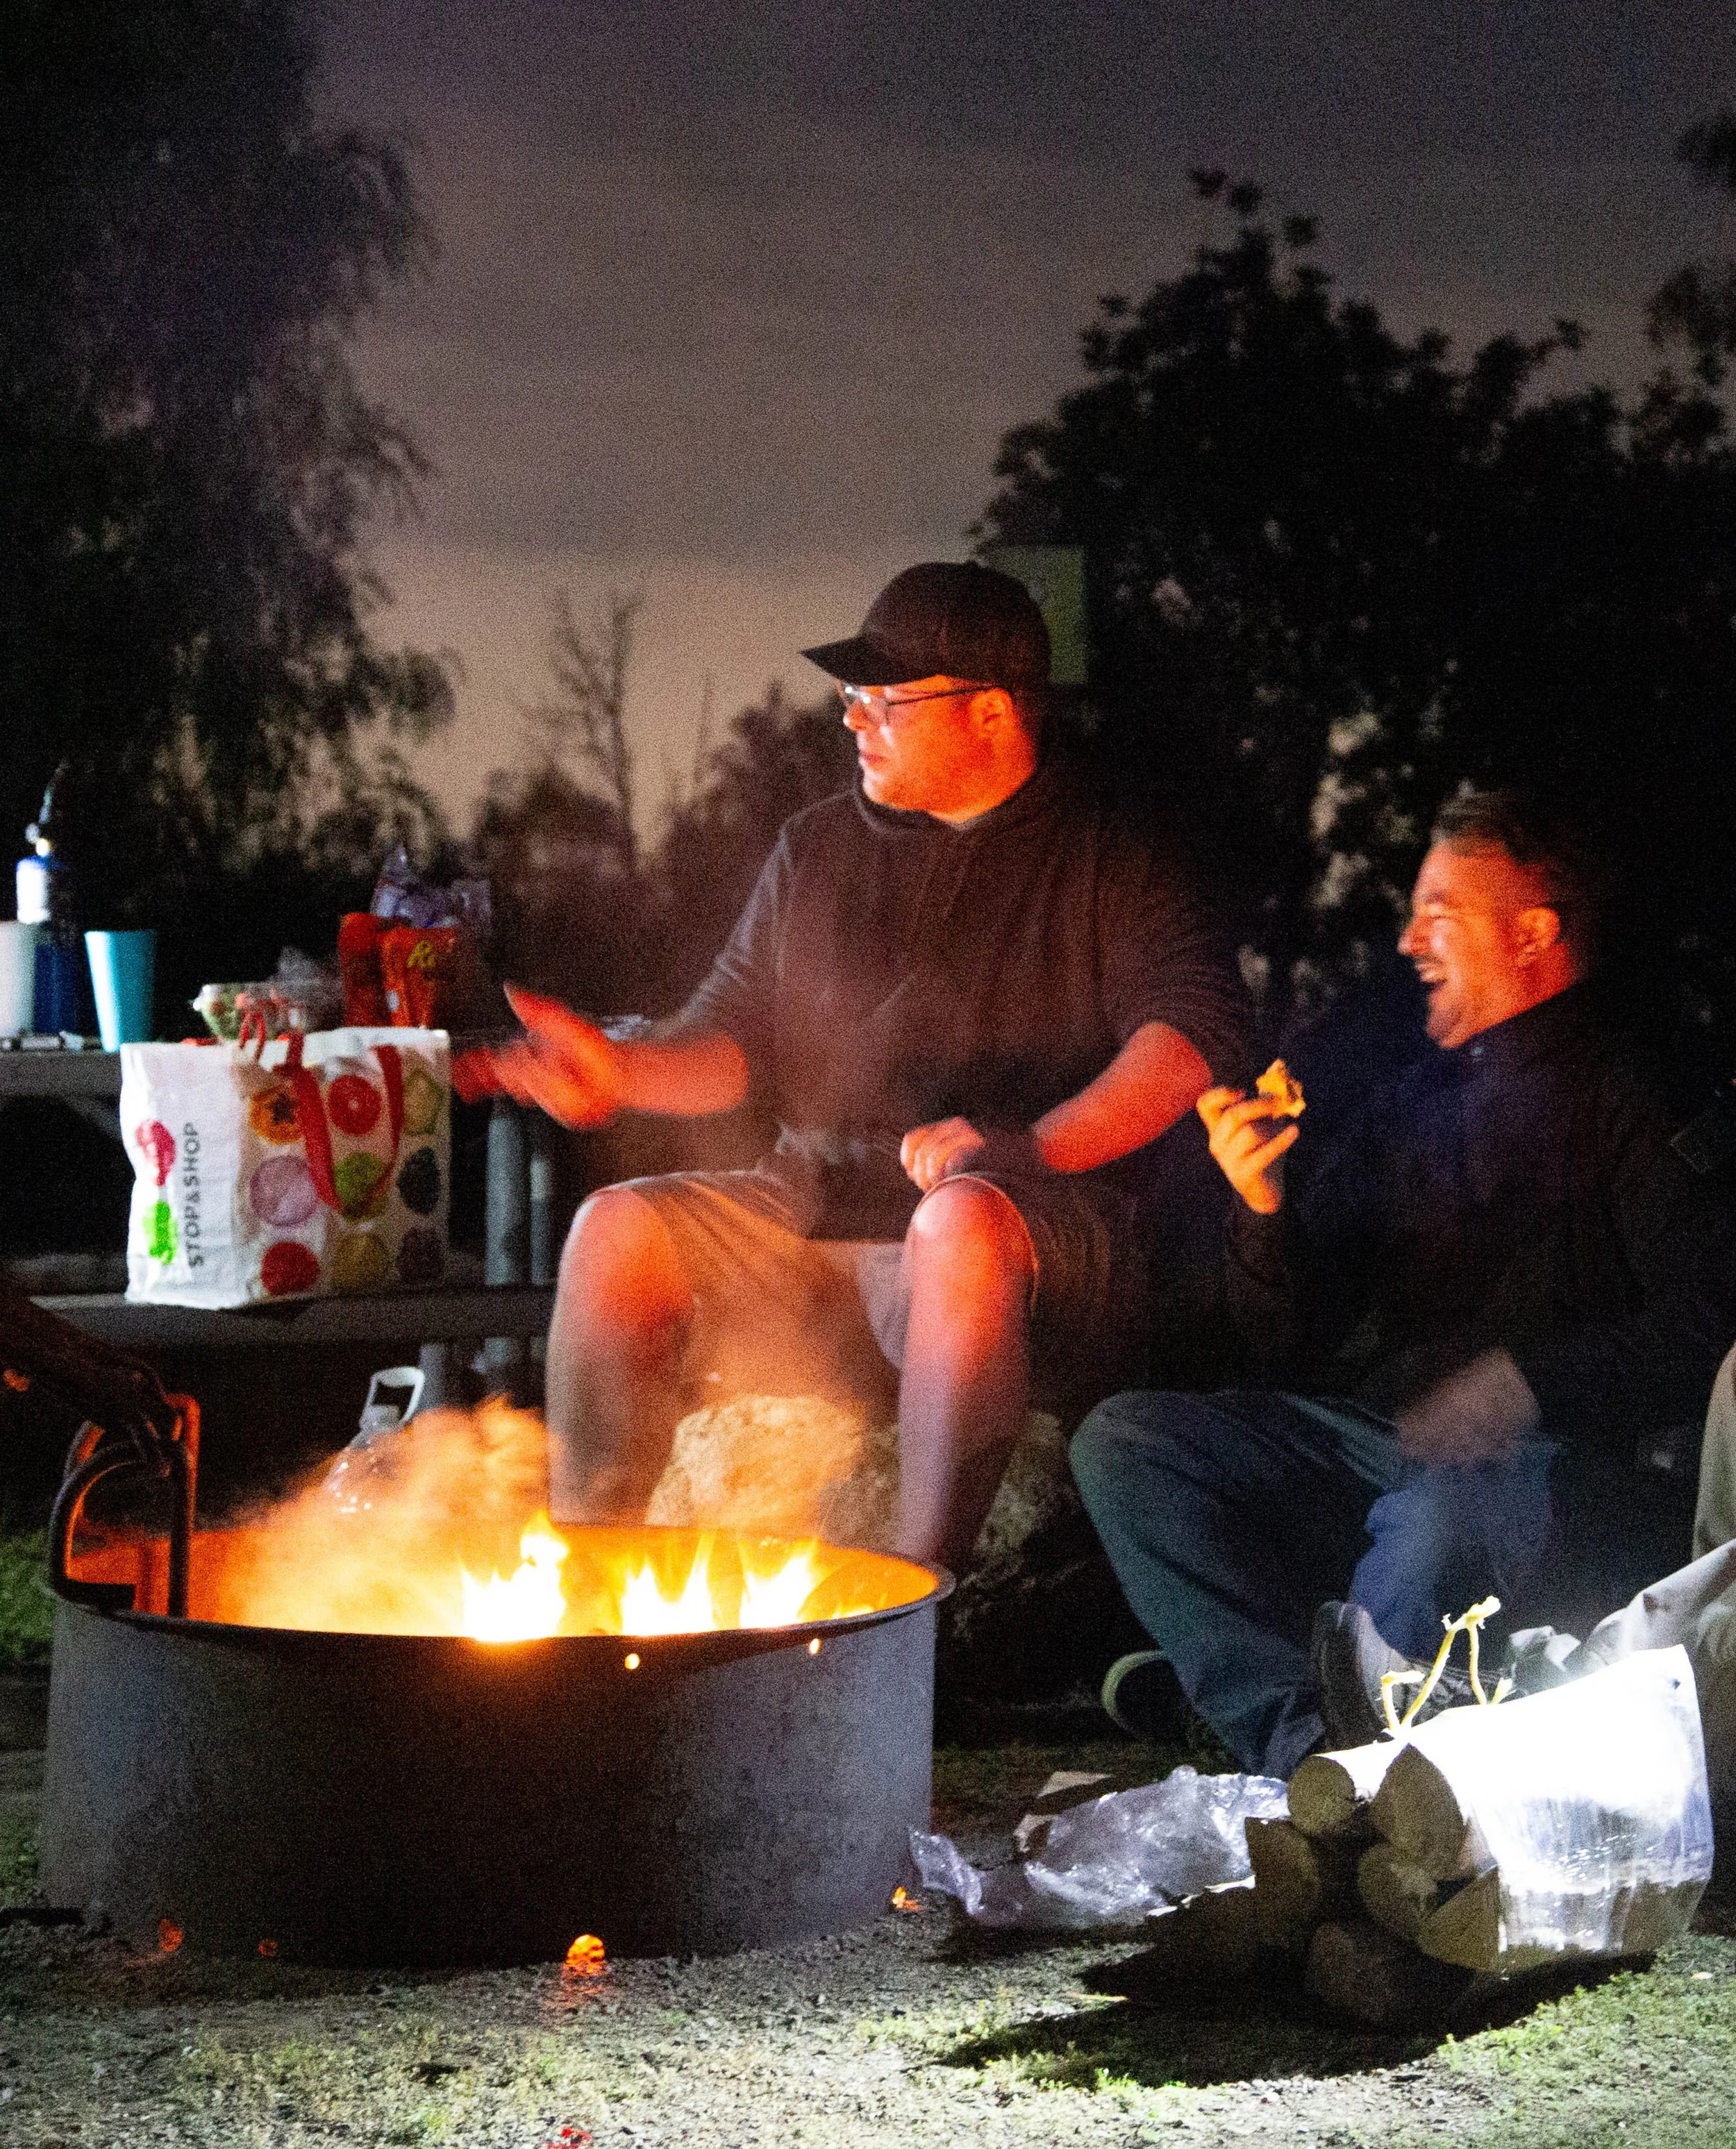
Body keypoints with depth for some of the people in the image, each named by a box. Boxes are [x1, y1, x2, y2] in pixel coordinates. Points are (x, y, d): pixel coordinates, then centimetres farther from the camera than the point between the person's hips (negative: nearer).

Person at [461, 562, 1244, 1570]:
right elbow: (736, 1035, 19)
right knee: (619, 1227, -20)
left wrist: (1030, 1146, -24)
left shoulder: (1112, 863, 4)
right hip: (813, 1213, 5)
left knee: (962, 1226, -39)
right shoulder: (818, 848, 20)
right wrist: (625, 1073, -3)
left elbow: (1197, 1031, -11)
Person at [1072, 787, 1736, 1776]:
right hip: (1365, 1440, 7)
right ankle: (1310, 1741, -30)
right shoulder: (1409, 1108, 24)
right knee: (1121, 1439, -15)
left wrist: (1530, 1384, -22)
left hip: (1534, 1461, -7)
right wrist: (1263, 1212, 2)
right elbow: (1298, 1353, 20)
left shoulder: (1632, 1106, 3)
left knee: (1448, 1516, -42)